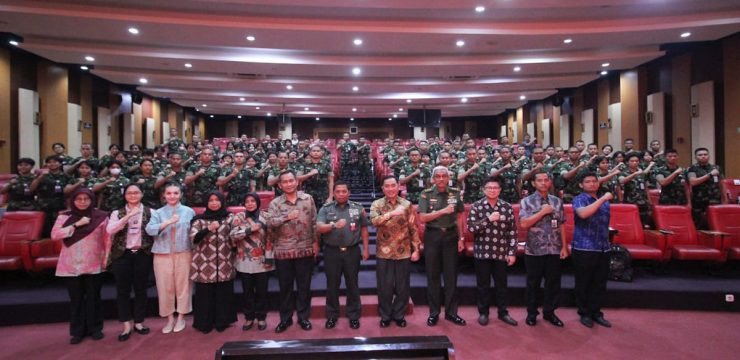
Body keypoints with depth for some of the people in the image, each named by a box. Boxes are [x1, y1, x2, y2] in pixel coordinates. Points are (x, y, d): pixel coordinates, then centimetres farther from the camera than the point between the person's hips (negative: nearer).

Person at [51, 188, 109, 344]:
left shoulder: (101, 216, -1)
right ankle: (77, 331, 20)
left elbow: (107, 238, 2)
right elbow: (54, 235, -9)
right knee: (76, 299, 7)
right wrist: (76, 225, -16)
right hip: (71, 265, 1)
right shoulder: (64, 216, 4)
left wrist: (106, 258, -2)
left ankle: (95, 329, 20)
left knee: (93, 297, 7)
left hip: (94, 264, -1)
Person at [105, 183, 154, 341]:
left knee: (141, 289, 7)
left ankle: (138, 322, 20)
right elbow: (110, 230, -14)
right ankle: (126, 325, 14)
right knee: (123, 290, 4)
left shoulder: (150, 212, 2)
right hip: (122, 255, 1)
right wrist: (129, 216, -23)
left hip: (142, 255, 0)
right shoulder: (117, 213, 4)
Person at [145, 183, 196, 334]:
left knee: (182, 285, 4)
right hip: (163, 254, 1)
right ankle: (170, 319, 20)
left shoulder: (189, 212, 3)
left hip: (183, 254, -1)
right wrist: (168, 222, -26)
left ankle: (181, 318, 19)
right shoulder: (158, 213, 4)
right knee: (165, 287, 5)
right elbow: (149, 230, -12)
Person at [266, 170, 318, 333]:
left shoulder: (308, 199, 3)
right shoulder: (275, 203, 1)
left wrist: (315, 242, 2)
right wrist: (287, 217, -26)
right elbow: (270, 223, -13)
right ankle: (285, 318, 26)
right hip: (283, 251, 0)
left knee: (304, 285, 9)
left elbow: (314, 222, 5)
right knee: (285, 286, 11)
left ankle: (303, 317, 24)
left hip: (305, 249, 0)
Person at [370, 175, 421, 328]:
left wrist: (416, 249, -1)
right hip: (384, 252, -1)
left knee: (403, 286, 9)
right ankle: (385, 316, 26)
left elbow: (413, 229, 3)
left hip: (404, 252, 1)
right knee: (385, 286, 8)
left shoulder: (407, 204, 2)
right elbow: (374, 221, -22)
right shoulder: (377, 204, -2)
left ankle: (399, 315, 28)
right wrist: (392, 213, -33)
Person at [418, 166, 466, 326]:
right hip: (432, 236, -2)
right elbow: (422, 218, -12)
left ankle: (451, 312, 21)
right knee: (433, 275, 7)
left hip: (451, 235, 2)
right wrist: (443, 211, -19)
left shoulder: (455, 193, 4)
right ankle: (434, 312, 19)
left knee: (451, 275, 8)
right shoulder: (426, 194, -4)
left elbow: (459, 217, 7)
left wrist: (461, 238, 4)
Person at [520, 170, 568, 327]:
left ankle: (549, 312, 27)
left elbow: (561, 226, 10)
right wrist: (543, 212, -16)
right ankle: (532, 313, 23)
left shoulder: (557, 201, 8)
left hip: (554, 250, 3)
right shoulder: (526, 201, -4)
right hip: (534, 250, -3)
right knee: (533, 283, 9)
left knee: (553, 283, 10)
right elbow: (523, 224, -15)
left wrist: (564, 246, 6)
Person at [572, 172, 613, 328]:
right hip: (584, 248, -6)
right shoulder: (579, 199, -6)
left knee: (600, 283, 11)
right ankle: (584, 313, 16)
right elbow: (583, 213, -29)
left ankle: (596, 312, 24)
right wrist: (602, 199, -23)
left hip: (603, 248, 6)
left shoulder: (604, 201, 13)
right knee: (583, 283, 3)